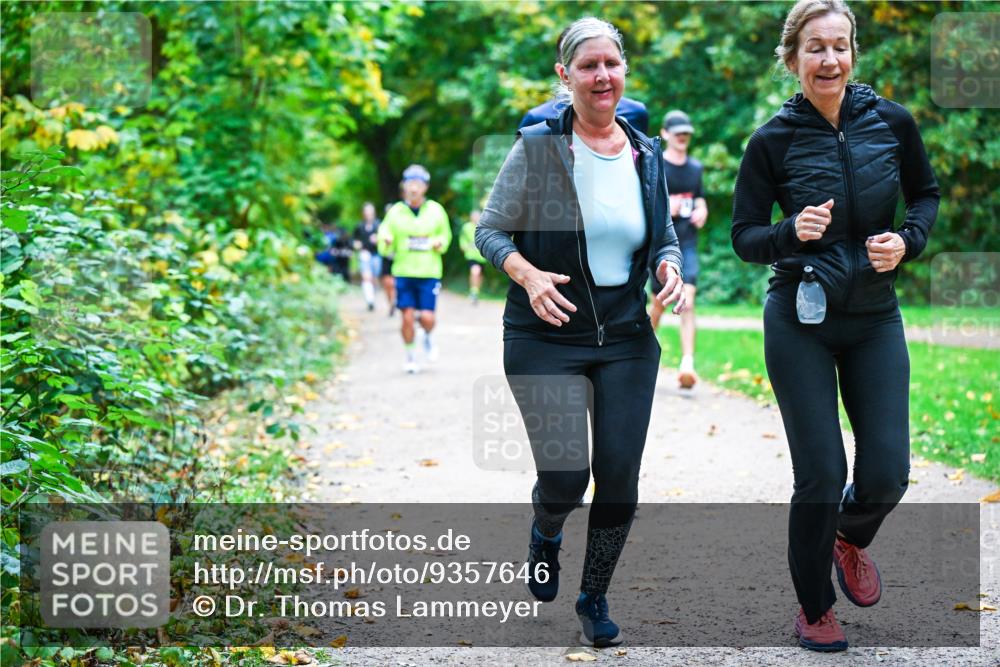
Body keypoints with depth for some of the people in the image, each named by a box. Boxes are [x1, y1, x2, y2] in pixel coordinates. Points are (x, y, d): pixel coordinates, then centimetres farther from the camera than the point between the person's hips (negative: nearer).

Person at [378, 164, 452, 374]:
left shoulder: (436, 210, 3)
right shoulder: (395, 212, 1)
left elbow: (446, 234, 16)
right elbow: (385, 246, 5)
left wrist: (440, 243, -6)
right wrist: (386, 242, -18)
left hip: (429, 273, 0)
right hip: (403, 272, 0)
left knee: (427, 317, -7)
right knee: (407, 317, -4)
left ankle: (427, 337, 27)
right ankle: (410, 356, 15)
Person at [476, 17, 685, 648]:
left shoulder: (646, 152, 5)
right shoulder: (538, 145, -8)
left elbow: (666, 235, 16)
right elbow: (491, 230, -3)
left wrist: (669, 267, -6)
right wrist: (528, 275, -22)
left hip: (628, 336, 4)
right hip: (548, 336, -3)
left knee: (620, 479, 1)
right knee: (564, 478, -8)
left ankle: (595, 596, 25)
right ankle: (546, 533, 31)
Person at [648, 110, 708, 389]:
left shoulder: (695, 168, 14)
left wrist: (701, 212, 2)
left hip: (688, 243, 3)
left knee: (687, 301, -12)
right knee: (660, 302, 5)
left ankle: (687, 363, -21)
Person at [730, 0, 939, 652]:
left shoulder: (893, 122, -4)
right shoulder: (773, 140, -9)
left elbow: (926, 192, 12)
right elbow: (745, 236, -4)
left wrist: (908, 240, -8)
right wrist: (792, 233, -25)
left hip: (875, 318, 2)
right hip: (801, 323, -2)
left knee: (886, 475, -1)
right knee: (821, 476, -3)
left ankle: (851, 538, 36)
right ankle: (815, 607, 20)